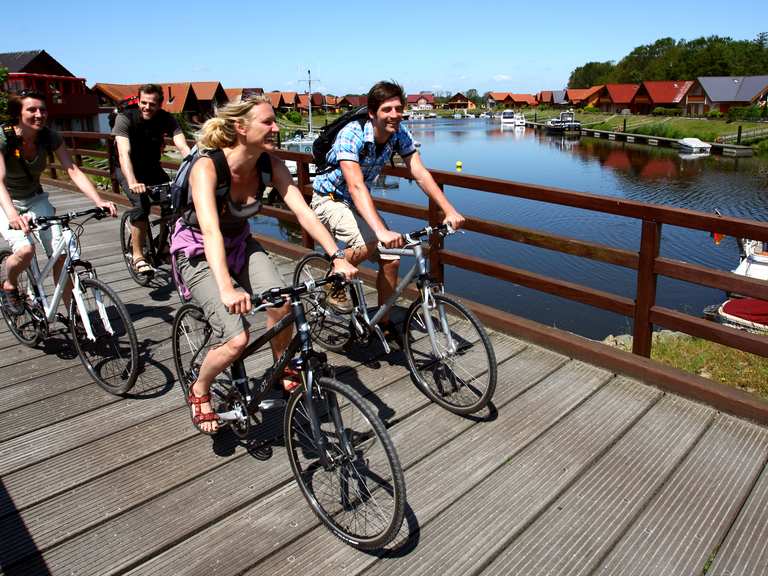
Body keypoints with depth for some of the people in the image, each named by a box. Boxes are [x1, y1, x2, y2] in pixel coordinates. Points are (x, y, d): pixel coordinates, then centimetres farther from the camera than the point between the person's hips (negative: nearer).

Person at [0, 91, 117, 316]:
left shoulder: (49, 136, -13)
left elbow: (73, 171, -19)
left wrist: (99, 201, -35)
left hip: (35, 200, 4)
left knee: (60, 253, -11)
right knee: (25, 250, -28)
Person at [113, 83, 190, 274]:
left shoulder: (167, 119, -16)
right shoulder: (125, 118, -24)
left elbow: (183, 147, -29)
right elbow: (124, 153, -38)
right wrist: (132, 182, -54)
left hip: (152, 167, 4)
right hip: (128, 169, -3)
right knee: (142, 203, -27)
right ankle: (137, 256, -15)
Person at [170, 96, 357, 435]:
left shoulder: (270, 164, -14)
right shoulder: (207, 167, -29)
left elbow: (303, 211, -19)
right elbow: (210, 230, -42)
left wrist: (337, 257, -30)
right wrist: (226, 289, -56)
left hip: (239, 245, 5)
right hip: (198, 253, -5)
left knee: (282, 303, -23)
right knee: (237, 340, -20)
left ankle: (285, 371, 6)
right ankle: (199, 392, 11)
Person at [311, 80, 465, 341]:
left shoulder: (400, 133, -13)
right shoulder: (352, 134, -31)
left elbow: (420, 174, -15)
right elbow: (356, 186, -43)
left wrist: (450, 210, -27)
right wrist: (382, 231, -56)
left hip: (359, 202, 6)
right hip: (329, 200, -6)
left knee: (391, 259, -4)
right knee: (368, 242, -33)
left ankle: (384, 323, 15)